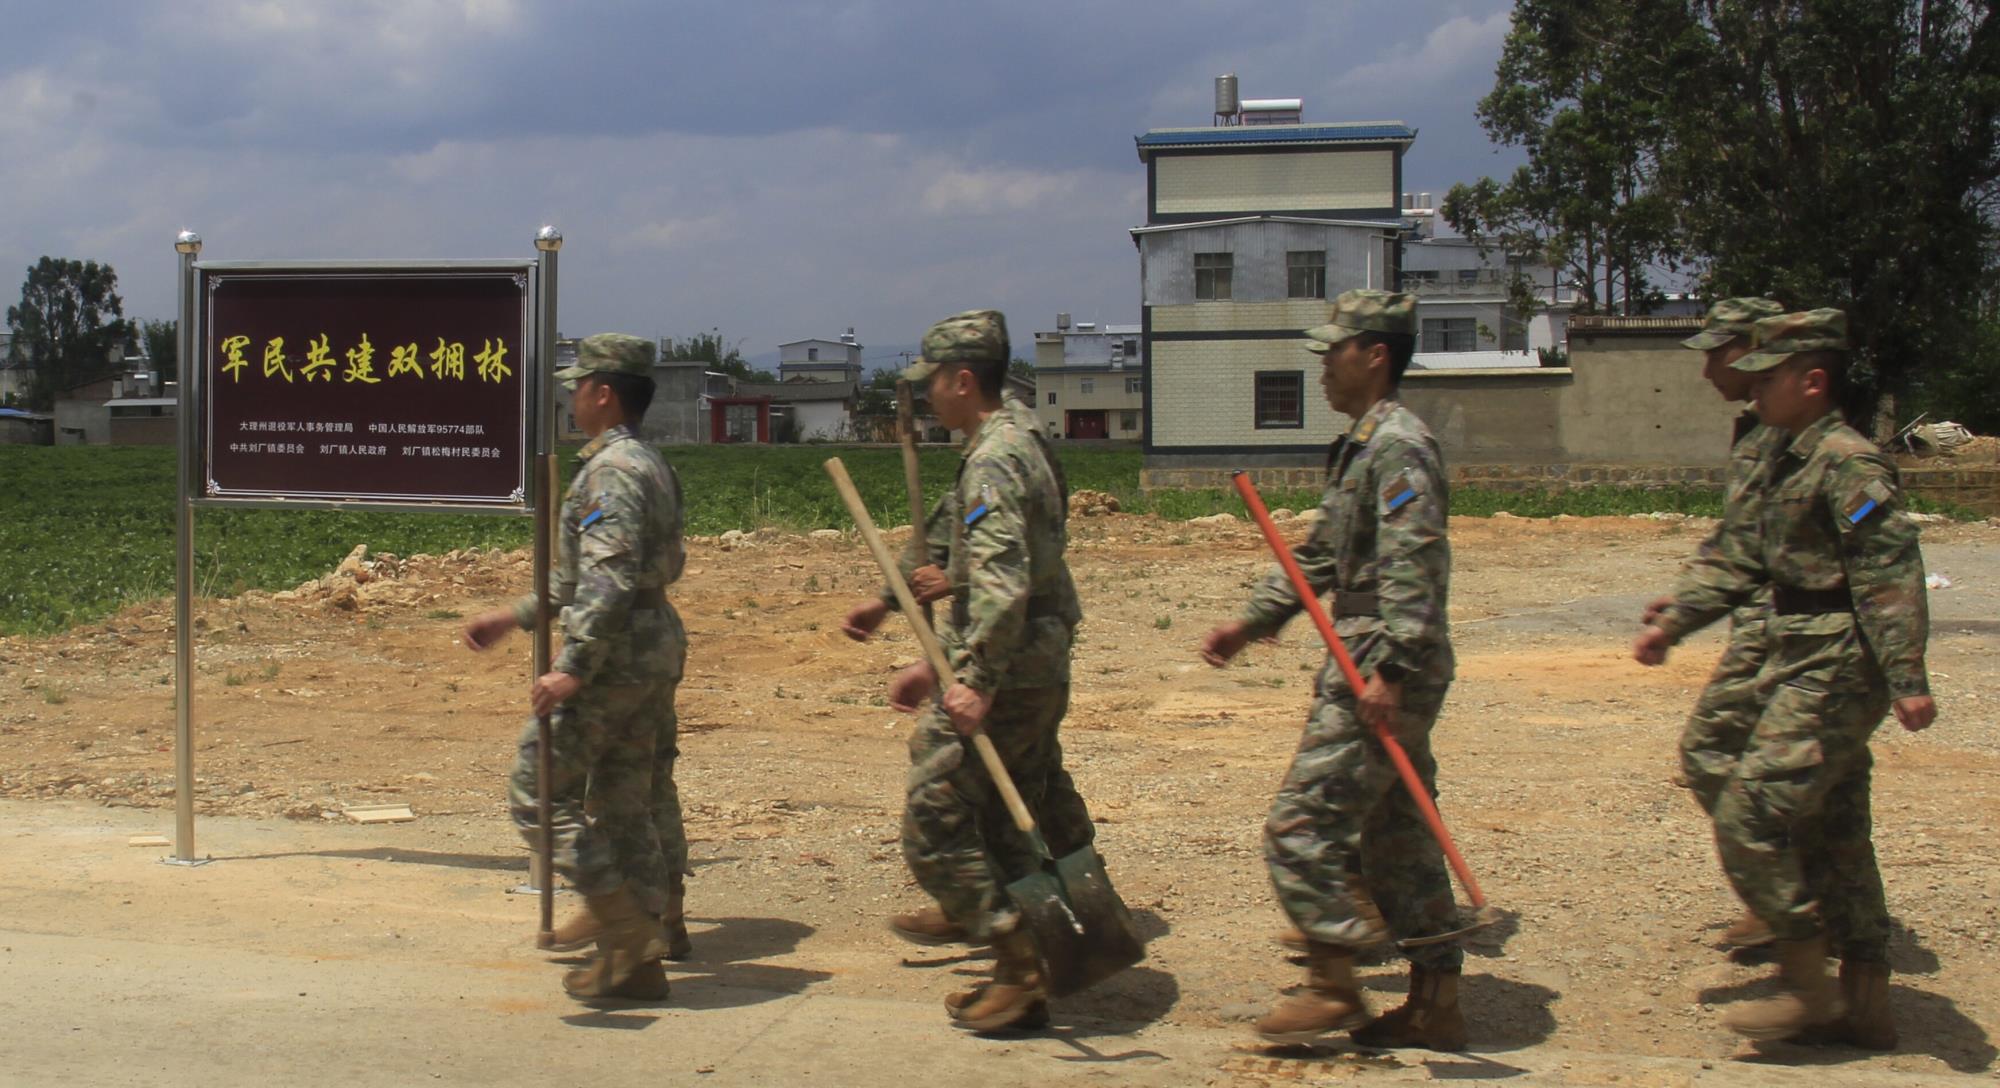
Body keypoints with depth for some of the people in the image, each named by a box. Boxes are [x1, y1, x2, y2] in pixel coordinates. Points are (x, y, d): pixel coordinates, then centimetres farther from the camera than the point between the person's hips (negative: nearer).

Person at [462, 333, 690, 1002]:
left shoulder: (611, 471, -16)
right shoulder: (648, 464, 16)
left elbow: (611, 581, -27)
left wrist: (572, 667, -29)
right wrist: (514, 616, 23)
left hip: (617, 656, -10)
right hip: (658, 647, 10)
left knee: (539, 789, -3)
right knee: (628, 797, 17)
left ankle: (625, 930, -6)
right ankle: (656, 929, 26)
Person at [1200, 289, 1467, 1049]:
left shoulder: (1399, 448, -15)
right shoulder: (1361, 445, 18)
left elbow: (1412, 568, -24)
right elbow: (1320, 554, 26)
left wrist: (1388, 670, -29)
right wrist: (1253, 622, 23)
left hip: (1381, 677, -11)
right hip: (1370, 668, 11)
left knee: (1300, 828, -6)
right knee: (1396, 839, 13)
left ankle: (1333, 988, 4)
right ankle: (1436, 1006, 20)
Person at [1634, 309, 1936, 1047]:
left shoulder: (1847, 463, -15)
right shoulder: (1789, 465, 16)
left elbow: (1891, 571, -22)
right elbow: (1740, 558, 20)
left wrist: (1907, 680, -27)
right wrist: (1672, 621, 12)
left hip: (1833, 675, -10)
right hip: (1809, 672, 10)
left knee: (1748, 819, -10)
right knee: (1832, 839, 13)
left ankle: (1806, 988, 0)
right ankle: (1864, 1006, 21)